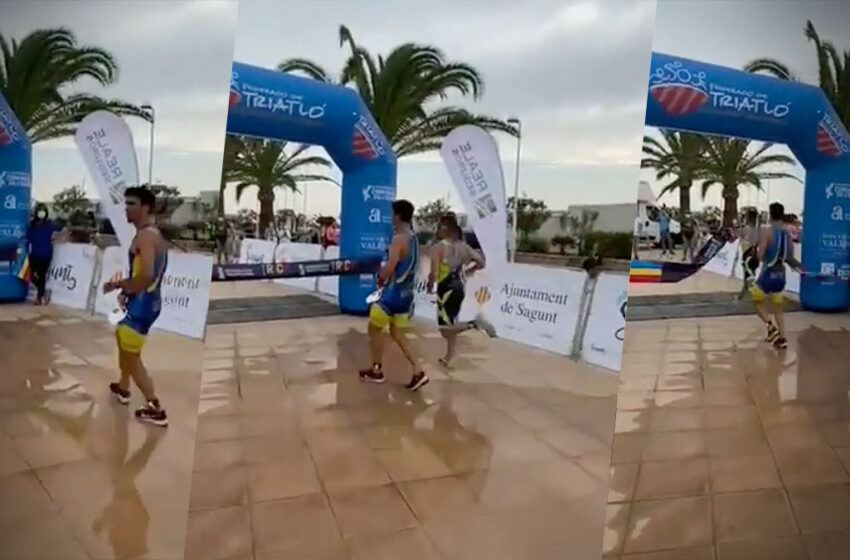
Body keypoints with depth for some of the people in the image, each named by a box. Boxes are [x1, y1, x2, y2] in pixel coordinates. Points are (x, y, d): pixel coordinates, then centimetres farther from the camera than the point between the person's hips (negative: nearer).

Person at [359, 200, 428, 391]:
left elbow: (389, 268, -27)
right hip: (406, 294, 8)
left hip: (393, 293, -8)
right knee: (398, 334, 15)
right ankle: (418, 372, 7)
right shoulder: (414, 238, 11)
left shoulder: (399, 239, -18)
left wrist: (380, 278, -7)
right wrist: (385, 275, 14)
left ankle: (376, 371, 18)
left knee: (375, 329, 9)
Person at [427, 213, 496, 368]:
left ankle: (475, 323, -24)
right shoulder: (464, 246, 6)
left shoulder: (439, 247, -13)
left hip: (446, 289, -7)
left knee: (446, 329, -4)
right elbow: (481, 263, 10)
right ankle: (448, 358, 26)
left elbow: (434, 274, -20)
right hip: (459, 288, 7)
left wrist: (430, 286, -2)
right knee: (451, 324, 19)